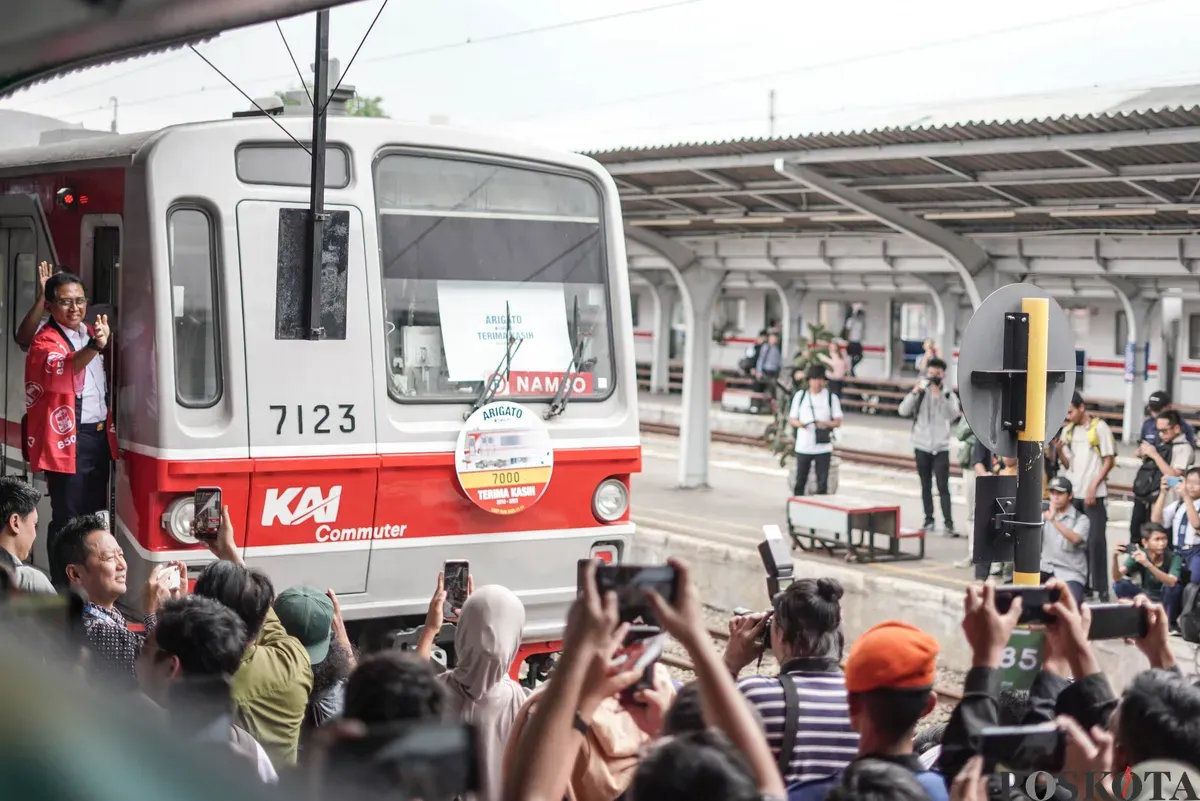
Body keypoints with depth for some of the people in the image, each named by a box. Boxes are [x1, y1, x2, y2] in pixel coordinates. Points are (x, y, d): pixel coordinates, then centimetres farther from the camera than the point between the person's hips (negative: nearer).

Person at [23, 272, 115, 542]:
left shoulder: (89, 333, 14)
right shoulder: (45, 341, -12)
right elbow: (61, 369, -36)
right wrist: (95, 346, -51)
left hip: (99, 435, 8)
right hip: (68, 439, -8)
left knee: (95, 514, 14)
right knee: (68, 519, -8)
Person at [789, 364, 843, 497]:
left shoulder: (831, 397, 3)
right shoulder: (800, 396, 6)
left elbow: (838, 422, 0)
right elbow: (791, 418, 8)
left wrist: (826, 424, -21)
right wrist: (799, 424, -15)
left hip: (823, 447, -1)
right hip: (803, 446, 1)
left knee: (822, 482, 0)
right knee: (800, 481, 4)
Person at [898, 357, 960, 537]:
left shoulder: (949, 395, 1)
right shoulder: (920, 393, 4)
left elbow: (953, 414, -17)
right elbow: (903, 411, -7)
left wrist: (939, 397, -25)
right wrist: (914, 393, -19)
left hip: (941, 447, -2)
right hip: (921, 446, 2)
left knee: (943, 487, -8)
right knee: (926, 486, 9)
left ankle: (949, 523, -10)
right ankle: (929, 520, 16)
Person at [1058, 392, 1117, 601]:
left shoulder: (1099, 428, -4)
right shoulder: (1068, 430, 12)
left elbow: (1109, 460, -4)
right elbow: (1067, 464, 13)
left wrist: (1093, 486, -11)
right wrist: (1059, 451, -8)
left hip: (1093, 494, -5)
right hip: (1071, 493, 5)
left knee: (1095, 540, -7)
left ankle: (1100, 587, -2)